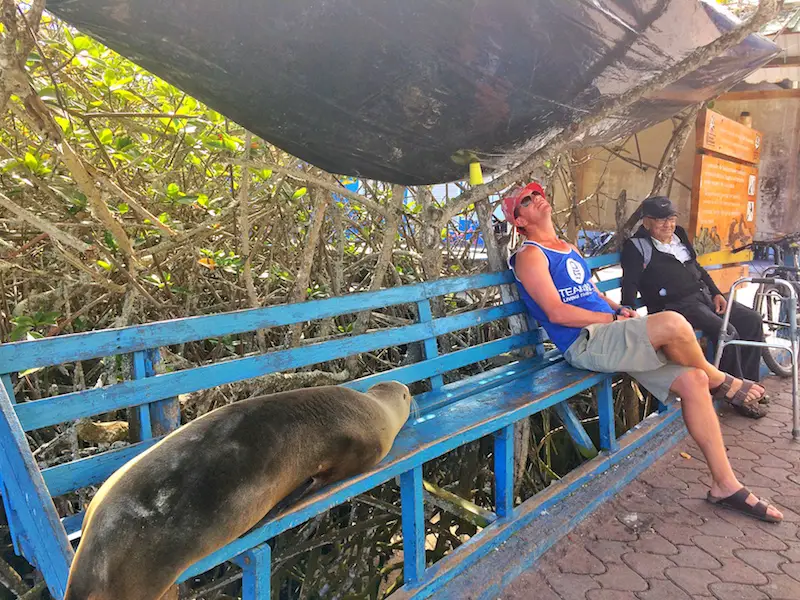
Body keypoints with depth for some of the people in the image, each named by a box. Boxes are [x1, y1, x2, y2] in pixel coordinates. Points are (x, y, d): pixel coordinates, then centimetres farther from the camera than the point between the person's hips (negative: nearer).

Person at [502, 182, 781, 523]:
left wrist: (620, 309, 8)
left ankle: (725, 485, 6)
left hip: (612, 339, 9)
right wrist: (613, 319, -8)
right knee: (672, 323, -28)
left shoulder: (570, 249, 25)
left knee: (693, 381, -4)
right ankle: (719, 380, 5)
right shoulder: (530, 255, -4)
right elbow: (557, 312, -14)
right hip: (585, 344, -9)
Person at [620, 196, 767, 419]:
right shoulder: (637, 246, -6)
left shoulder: (680, 236, 17)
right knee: (727, 332, -24)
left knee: (752, 320, -2)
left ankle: (749, 382, 11)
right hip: (677, 305, -8)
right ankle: (738, 395, -7)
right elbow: (630, 283, -14)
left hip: (704, 295, 8)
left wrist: (716, 293, 13)